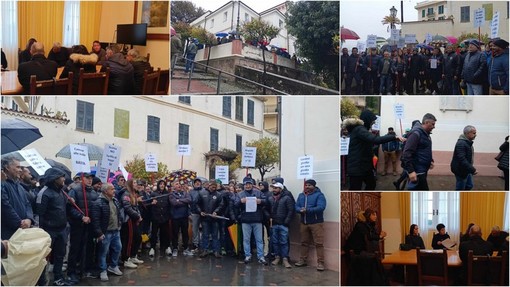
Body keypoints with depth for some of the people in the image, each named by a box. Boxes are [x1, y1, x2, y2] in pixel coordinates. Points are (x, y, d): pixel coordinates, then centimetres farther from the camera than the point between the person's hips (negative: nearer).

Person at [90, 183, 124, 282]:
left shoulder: (115, 201, 8)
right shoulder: (99, 203, -18)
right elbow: (95, 219, -20)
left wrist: (120, 225, 16)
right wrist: (99, 233, -21)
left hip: (116, 231, 8)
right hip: (105, 232, -8)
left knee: (117, 248, 16)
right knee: (103, 252, 3)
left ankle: (113, 266, 34)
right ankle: (103, 271, 15)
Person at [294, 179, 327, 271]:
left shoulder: (319, 195, -8)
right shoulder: (301, 195, 11)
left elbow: (321, 207, -21)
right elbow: (296, 206, 4)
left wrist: (307, 210, -27)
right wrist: (300, 210, -19)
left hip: (316, 223, -6)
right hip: (304, 223, 6)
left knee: (319, 243, -6)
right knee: (304, 242, 14)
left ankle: (320, 263, -3)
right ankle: (302, 260, 23)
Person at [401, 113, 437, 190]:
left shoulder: (426, 134, 15)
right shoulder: (416, 133, -16)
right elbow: (407, 153, -23)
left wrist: (431, 161, 14)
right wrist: (410, 171, -27)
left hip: (422, 170, 10)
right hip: (417, 171, -10)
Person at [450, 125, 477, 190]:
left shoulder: (468, 142, 10)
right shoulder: (461, 143, -24)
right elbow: (462, 159, -32)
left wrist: (471, 168, 19)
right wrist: (472, 169, -31)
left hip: (467, 170, 10)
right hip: (461, 170, -10)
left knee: (469, 186, 17)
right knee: (460, 188, 0)